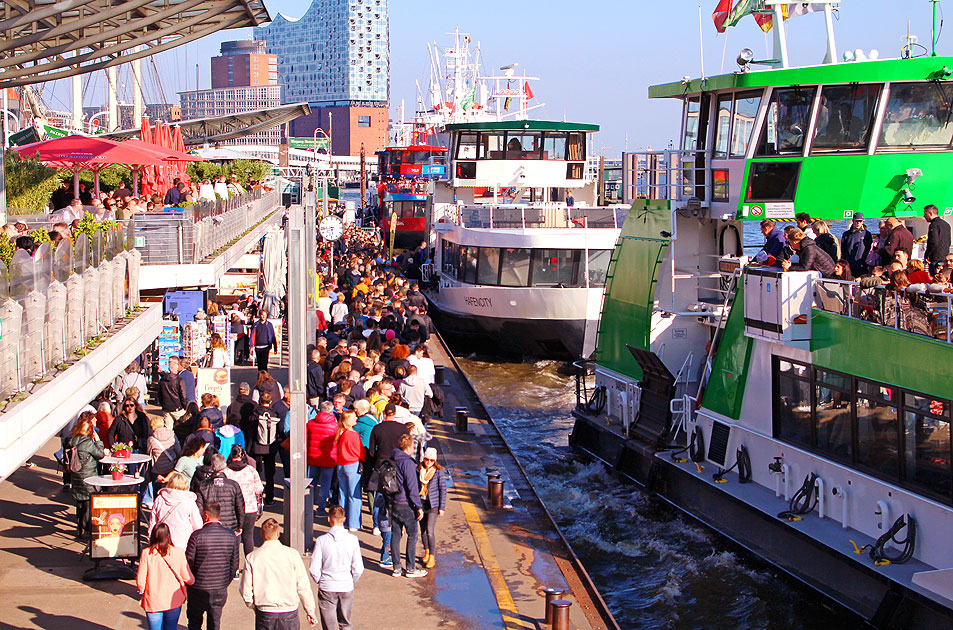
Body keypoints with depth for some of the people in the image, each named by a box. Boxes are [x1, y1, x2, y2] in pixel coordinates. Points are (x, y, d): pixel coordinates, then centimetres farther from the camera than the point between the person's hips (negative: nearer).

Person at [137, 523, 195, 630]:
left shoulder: (146, 554, -12)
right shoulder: (179, 553, -11)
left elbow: (140, 581, -9)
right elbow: (189, 579, -6)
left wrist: (142, 591, 12)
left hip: (153, 602, -1)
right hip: (174, 601, 1)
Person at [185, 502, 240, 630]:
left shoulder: (197, 536, -16)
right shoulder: (231, 536, -5)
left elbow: (188, 563, -9)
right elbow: (234, 565, 2)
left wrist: (190, 582, 9)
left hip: (199, 590, -3)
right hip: (220, 590, 3)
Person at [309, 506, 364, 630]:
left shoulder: (321, 540, -10)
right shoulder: (352, 539, -7)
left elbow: (314, 569, -9)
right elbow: (358, 569, -6)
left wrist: (320, 581, 9)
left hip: (327, 588, -1)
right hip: (347, 587, 2)